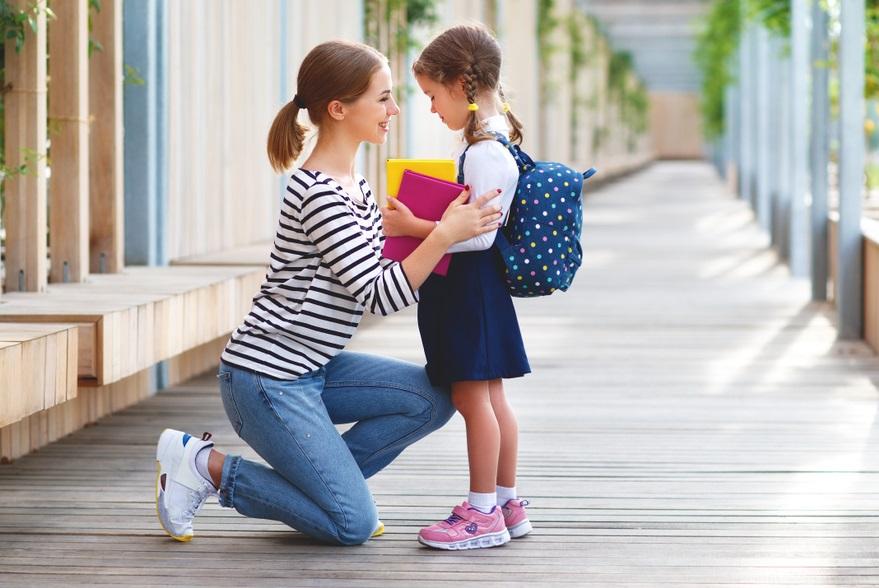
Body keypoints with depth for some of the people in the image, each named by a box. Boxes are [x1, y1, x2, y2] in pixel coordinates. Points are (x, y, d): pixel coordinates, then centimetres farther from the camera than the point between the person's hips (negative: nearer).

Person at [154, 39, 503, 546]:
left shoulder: (354, 183, 9)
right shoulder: (319, 194, -21)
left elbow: (379, 271, 14)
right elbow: (380, 296, -23)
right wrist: (444, 235, -28)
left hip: (311, 370, 10)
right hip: (267, 379, -10)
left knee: (433, 400, 1)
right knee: (354, 524, -8)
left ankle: (319, 479, 9)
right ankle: (206, 464, 1)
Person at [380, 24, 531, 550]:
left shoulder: (483, 153, -20)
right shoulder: (498, 142, 12)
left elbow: (478, 234, -24)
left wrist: (416, 227, -19)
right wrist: (421, 223, 17)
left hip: (469, 285, -10)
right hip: (479, 286, 10)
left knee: (471, 395, -4)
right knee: (489, 397, 14)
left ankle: (483, 513, 1)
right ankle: (507, 504, 22)